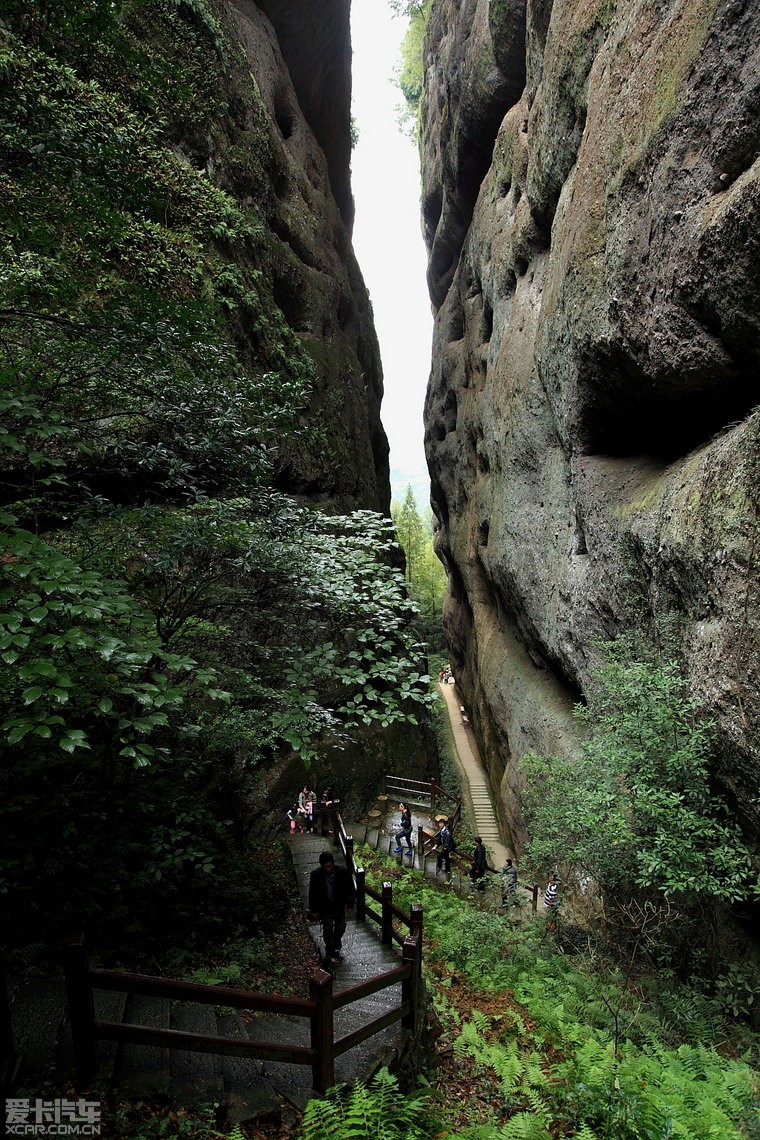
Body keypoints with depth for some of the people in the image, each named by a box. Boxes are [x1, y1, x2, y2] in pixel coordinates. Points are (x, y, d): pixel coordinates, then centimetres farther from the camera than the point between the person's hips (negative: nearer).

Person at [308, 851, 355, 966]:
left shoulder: (342, 872, -20)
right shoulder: (316, 875, -21)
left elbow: (350, 889, -6)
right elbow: (313, 894, -8)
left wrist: (350, 905, -4)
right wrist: (314, 910, -3)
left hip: (339, 906, 2)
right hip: (324, 908, -2)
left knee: (340, 927, 16)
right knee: (328, 929, 2)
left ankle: (336, 950, 39)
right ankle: (330, 954, 22)